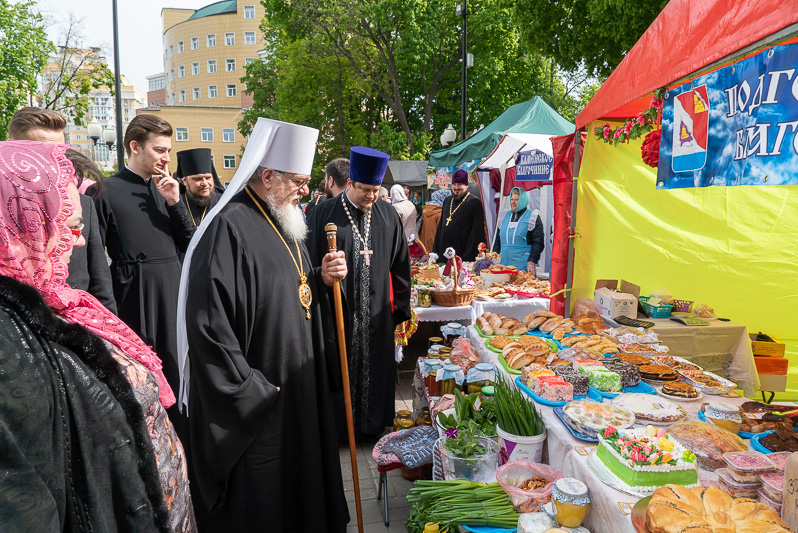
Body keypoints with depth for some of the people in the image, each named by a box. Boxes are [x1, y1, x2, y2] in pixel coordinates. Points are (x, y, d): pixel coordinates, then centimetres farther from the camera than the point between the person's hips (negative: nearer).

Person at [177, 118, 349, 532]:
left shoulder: (283, 222, 10)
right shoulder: (229, 227, -20)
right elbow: (208, 323, -25)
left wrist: (322, 278, -2)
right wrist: (251, 390, -20)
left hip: (299, 388, 9)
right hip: (254, 404, -9)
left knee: (300, 485, 21)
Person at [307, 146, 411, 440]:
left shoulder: (388, 215, 4)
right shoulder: (324, 214, -6)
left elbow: (400, 264, 10)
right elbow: (311, 264, -4)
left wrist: (400, 306, 8)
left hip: (377, 312, 3)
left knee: (375, 369, 13)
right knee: (339, 369, 7)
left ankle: (373, 425, 32)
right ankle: (337, 427, 26)